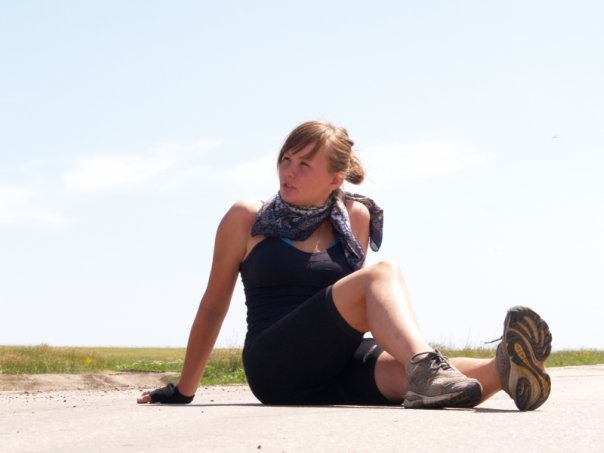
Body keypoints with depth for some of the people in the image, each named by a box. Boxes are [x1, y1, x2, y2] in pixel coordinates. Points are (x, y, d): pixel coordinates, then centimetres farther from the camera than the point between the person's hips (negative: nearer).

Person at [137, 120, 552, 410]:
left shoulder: (355, 218, 14)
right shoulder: (246, 219, 5)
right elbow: (214, 304, 10)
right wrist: (183, 391, 13)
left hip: (338, 369, 4)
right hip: (275, 366, -4)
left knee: (410, 372, -31)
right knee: (381, 274, -28)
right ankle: (425, 366, -55)